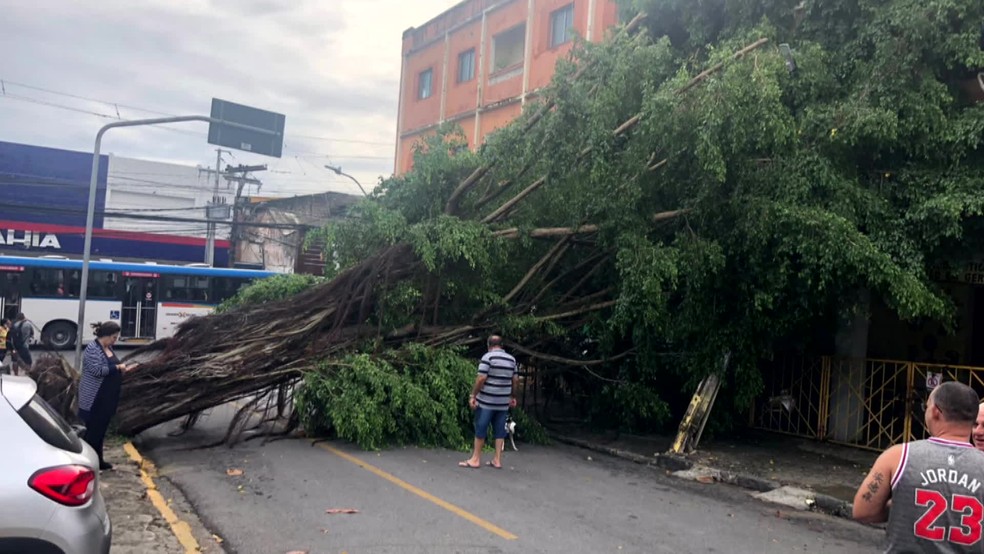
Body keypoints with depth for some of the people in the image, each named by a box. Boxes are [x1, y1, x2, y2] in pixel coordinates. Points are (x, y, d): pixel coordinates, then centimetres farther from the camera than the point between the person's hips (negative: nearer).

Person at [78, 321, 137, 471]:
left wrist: (122, 368, 6)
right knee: (93, 431, -1)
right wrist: (117, 367, -19)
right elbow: (97, 370, -26)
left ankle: (98, 461, 24)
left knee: (101, 430, 15)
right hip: (94, 399, -9)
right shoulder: (92, 349, -16)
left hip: (107, 398, 9)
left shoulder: (108, 348, 12)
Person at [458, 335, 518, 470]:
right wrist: (512, 397, 24)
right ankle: (497, 460, 12)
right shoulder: (511, 359, 8)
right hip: (503, 402, 5)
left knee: (480, 429, 3)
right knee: (500, 430, 9)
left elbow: (481, 379, -15)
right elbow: (514, 381, 12)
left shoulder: (488, 357, -9)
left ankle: (475, 459, 10)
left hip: (486, 401, -5)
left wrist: (473, 395, -9)